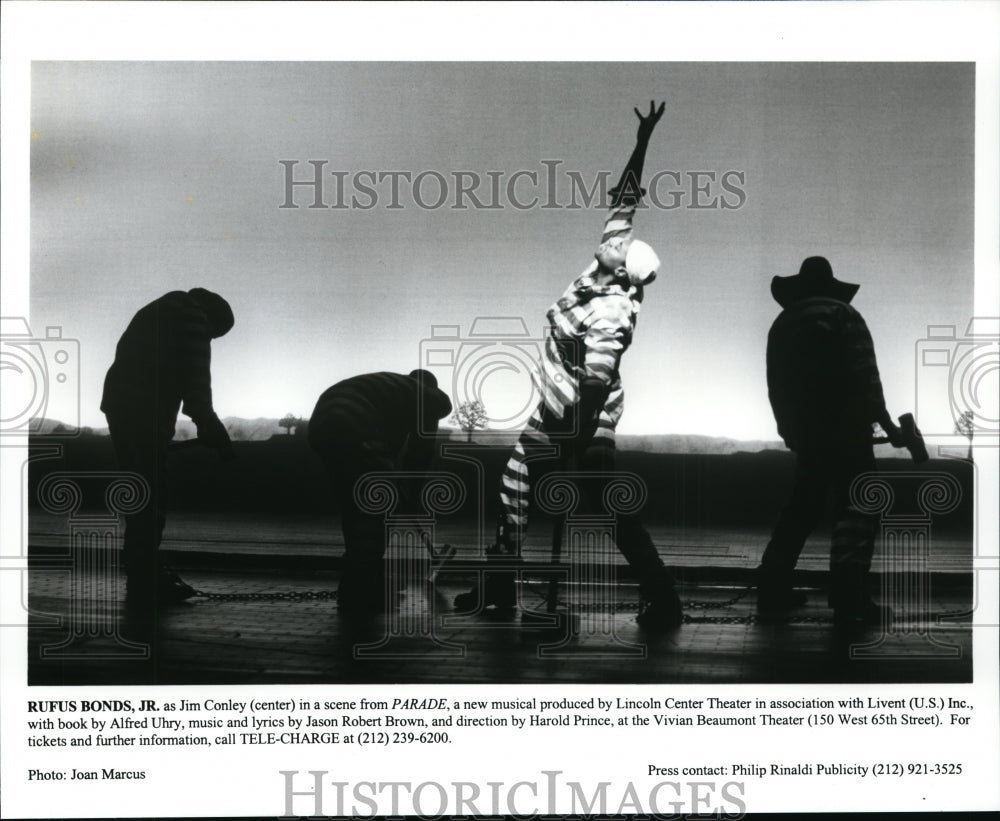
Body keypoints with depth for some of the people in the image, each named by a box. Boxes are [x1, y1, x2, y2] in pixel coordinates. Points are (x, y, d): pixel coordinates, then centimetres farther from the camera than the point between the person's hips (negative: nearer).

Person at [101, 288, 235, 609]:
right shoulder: (192, 317, -2)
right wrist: (209, 425, -8)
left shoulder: (157, 312, 27)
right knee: (150, 499, -9)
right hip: (145, 413, -10)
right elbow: (196, 377, -11)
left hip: (120, 404, 10)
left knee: (143, 495, 15)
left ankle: (145, 578, 21)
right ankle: (145, 585, -9)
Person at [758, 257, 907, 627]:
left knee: (802, 507, 16)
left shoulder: (781, 324, 14)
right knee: (854, 510, -4)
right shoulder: (842, 315, -3)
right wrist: (886, 425, -8)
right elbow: (865, 378, -13)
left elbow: (776, 387, 16)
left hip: (803, 432, 6)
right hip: (845, 430, -6)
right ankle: (849, 602, -13)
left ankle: (773, 590, 14)